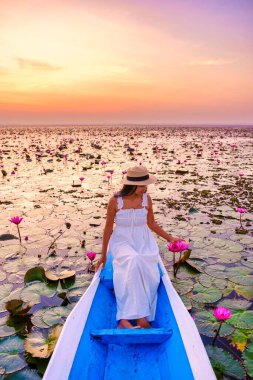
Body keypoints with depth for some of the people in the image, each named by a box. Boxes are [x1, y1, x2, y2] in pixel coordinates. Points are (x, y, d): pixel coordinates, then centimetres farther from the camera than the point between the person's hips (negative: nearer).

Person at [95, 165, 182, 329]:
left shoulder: (146, 199, -1)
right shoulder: (115, 201, -9)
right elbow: (108, 228, -1)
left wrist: (169, 238, 9)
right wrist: (103, 255, 3)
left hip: (144, 242, 3)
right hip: (122, 241, -3)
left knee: (151, 275, -25)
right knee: (134, 262, -36)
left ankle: (125, 319, -21)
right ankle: (140, 317, -31)